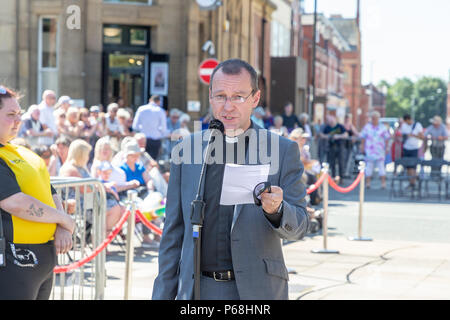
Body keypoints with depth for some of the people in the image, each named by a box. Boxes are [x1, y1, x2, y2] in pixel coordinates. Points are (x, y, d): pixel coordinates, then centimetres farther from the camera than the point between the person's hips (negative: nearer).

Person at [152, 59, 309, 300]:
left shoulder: (282, 151, 2)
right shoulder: (187, 150, 7)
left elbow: (298, 227, -2)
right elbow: (173, 231, 10)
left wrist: (275, 209, -24)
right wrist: (163, 295, 6)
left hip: (256, 291, -1)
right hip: (197, 290, 2)